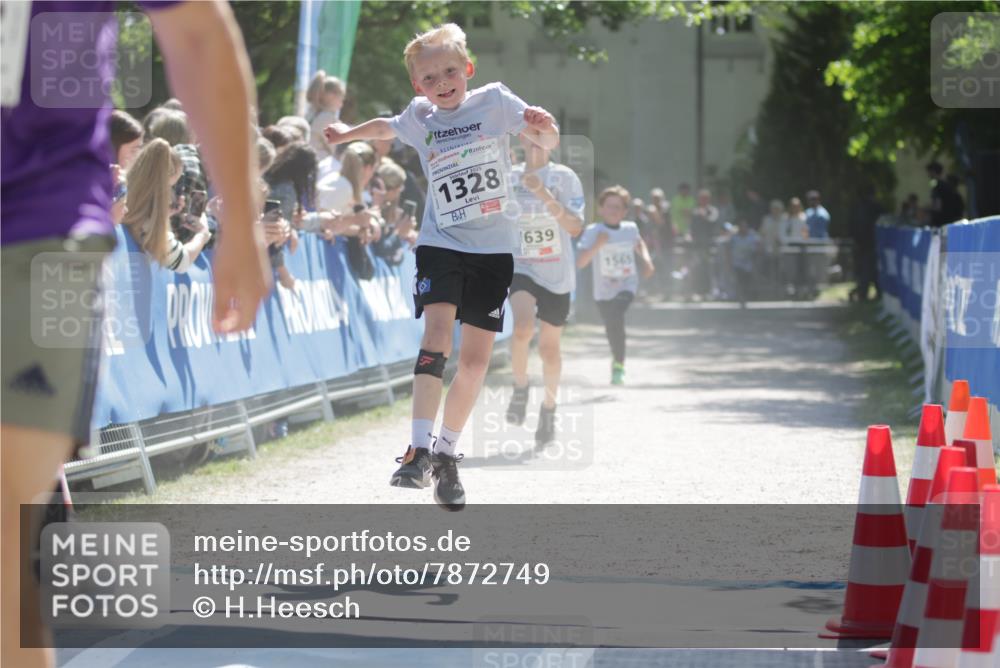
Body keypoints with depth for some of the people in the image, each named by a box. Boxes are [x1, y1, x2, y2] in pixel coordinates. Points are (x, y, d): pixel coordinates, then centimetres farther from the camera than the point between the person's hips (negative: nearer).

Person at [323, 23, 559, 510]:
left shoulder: (494, 101, -2)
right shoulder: (420, 119, 6)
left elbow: (548, 141, -4)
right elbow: (386, 127, 28)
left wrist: (543, 126, -25)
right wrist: (344, 135, 37)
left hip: (493, 249, 0)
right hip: (440, 244, 0)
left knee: (476, 359, 1)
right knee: (437, 330, -22)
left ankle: (446, 455, 16)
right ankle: (419, 451, -29)